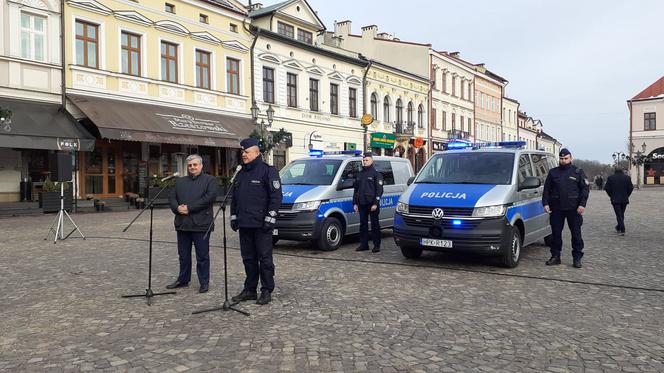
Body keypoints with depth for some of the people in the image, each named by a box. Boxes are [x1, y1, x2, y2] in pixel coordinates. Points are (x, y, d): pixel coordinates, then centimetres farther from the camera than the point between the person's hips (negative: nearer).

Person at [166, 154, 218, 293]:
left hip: (201, 224, -5)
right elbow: (172, 198, 13)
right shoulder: (180, 181, 18)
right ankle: (183, 279, 27)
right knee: (183, 255, 14)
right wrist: (177, 208, -10)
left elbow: (209, 198, -13)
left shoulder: (210, 180, 0)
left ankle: (204, 282, 10)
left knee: (202, 256, 1)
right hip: (182, 224, 5)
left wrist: (189, 208, -16)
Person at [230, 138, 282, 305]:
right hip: (244, 224, 8)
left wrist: (270, 218, -16)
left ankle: (267, 291, 6)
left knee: (264, 258, -2)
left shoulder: (268, 171, -5)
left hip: (261, 224, -7)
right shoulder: (241, 174, 19)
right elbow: (234, 197, 25)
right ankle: (249, 290, 22)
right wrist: (234, 216, 19)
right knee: (248, 258, 13)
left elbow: (276, 195, -11)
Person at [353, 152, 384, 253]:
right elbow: (355, 189, 20)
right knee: (363, 224, 9)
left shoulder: (376, 174, -3)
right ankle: (363, 244, 16)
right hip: (362, 204, 6)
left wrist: (375, 203, -16)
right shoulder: (360, 174, 16)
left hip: (372, 204, -6)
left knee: (375, 224, 0)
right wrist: (355, 203, 13)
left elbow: (379, 190, -9)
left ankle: (376, 245, 4)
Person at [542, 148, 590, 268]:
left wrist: (582, 204, -9)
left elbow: (585, 188, 2)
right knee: (555, 233, 6)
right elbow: (546, 189, 12)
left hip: (573, 209, -2)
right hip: (556, 209, 2)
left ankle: (577, 258, 11)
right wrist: (545, 203, -1)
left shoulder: (578, 172, 6)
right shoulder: (553, 172, 12)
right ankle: (555, 257, 14)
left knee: (576, 234, 3)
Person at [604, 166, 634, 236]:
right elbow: (631, 188, 0)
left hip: (615, 199, -3)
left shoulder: (610, 178, -4)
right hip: (624, 199, 3)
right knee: (622, 214, 16)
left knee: (619, 215, -2)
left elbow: (607, 188, -5)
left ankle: (622, 230, -11)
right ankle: (618, 228, 28)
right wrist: (627, 195, 12)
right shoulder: (627, 177, 1)